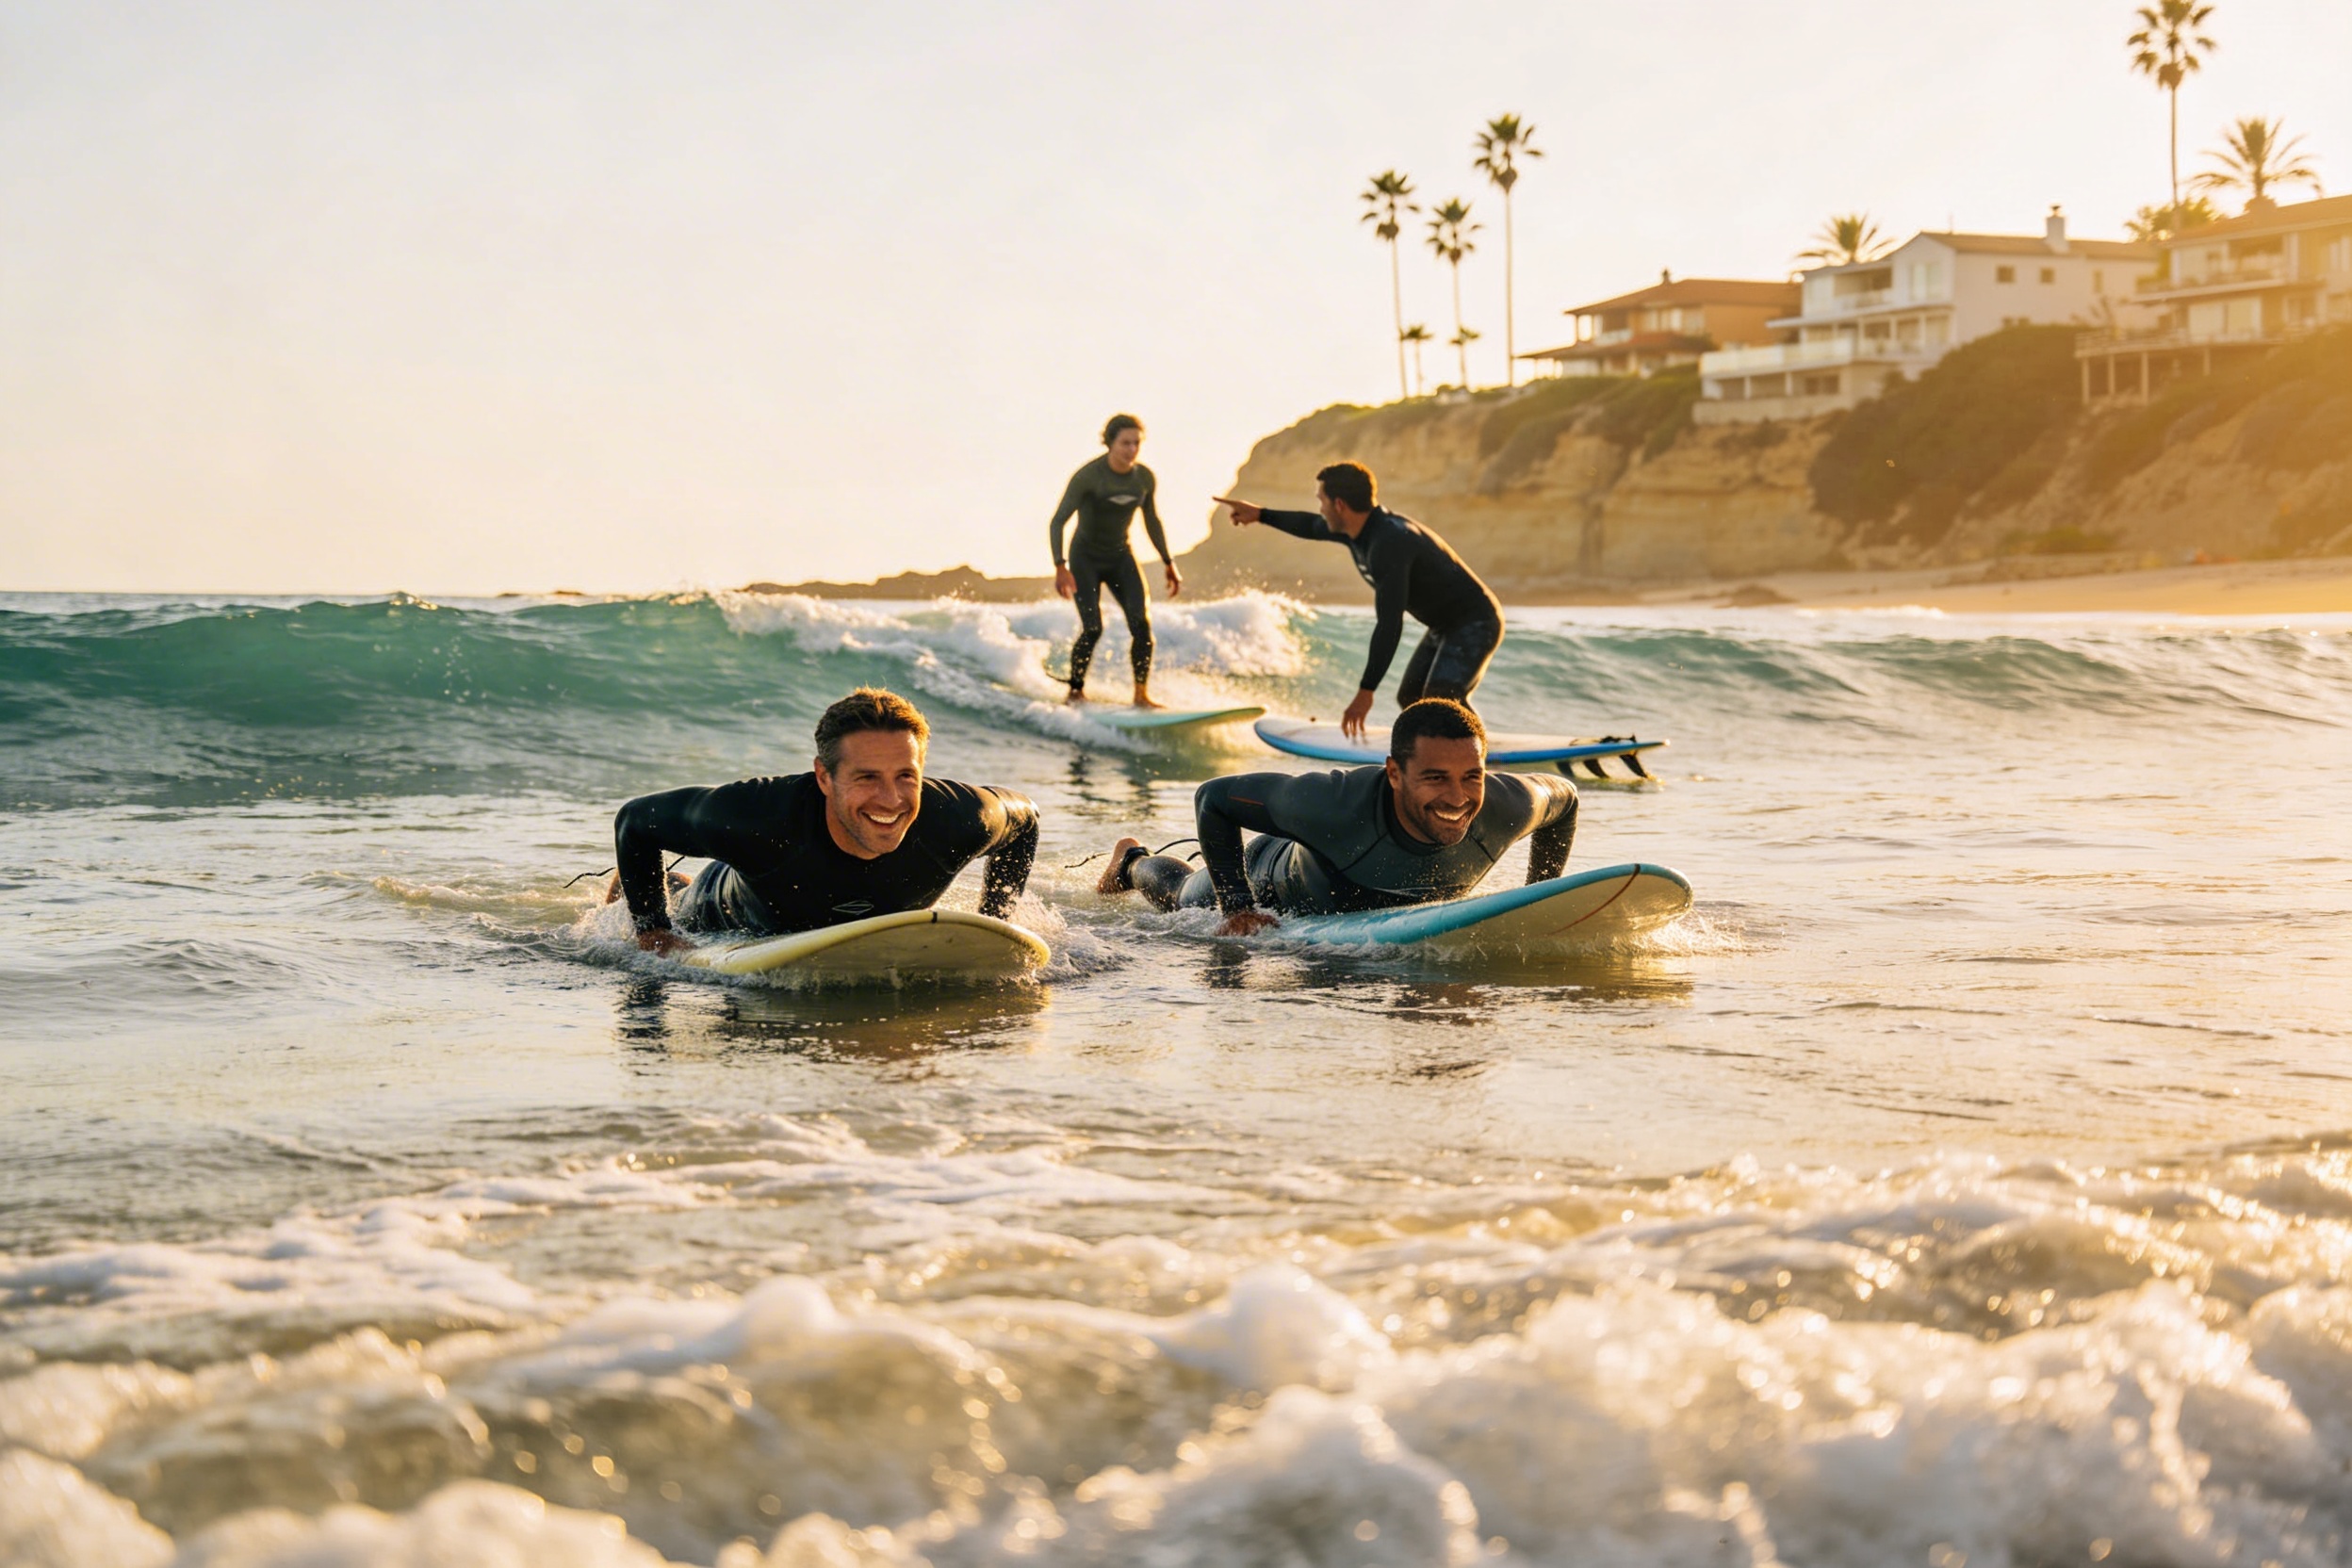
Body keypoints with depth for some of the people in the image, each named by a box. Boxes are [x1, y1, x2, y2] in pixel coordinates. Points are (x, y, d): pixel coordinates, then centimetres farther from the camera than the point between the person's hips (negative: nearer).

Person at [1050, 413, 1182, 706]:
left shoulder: (1145, 478, -6)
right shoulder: (1088, 476, -21)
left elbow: (1152, 522, 11)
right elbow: (1057, 521, -21)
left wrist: (1169, 564, 12)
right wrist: (1060, 567, -31)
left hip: (1121, 557, 4)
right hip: (1086, 558, -4)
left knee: (1142, 623, -13)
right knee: (1093, 629, -14)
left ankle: (1141, 694, -7)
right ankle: (1075, 692, 6)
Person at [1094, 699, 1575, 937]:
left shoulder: (1506, 808, -39)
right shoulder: (1337, 802, -49)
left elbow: (1562, 797, -12)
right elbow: (1213, 798, -34)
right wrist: (1237, 908, -35)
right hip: (1274, 883, -3)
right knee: (1186, 898, 31)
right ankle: (1133, 863, 63)